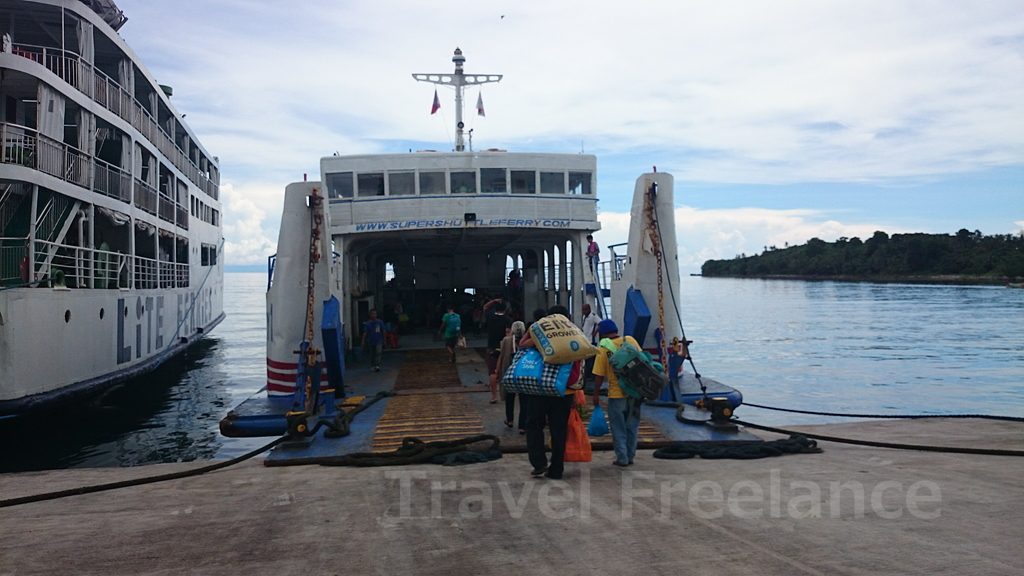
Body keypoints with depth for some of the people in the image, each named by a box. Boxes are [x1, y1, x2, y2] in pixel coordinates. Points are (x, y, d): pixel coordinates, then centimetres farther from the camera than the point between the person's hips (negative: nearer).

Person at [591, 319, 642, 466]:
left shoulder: (603, 348, -9)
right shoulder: (630, 340, 0)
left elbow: (599, 376, -9)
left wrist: (596, 395, 2)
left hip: (616, 393, -4)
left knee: (618, 428, 9)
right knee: (632, 426, 16)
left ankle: (622, 458, 10)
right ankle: (630, 456, 23)